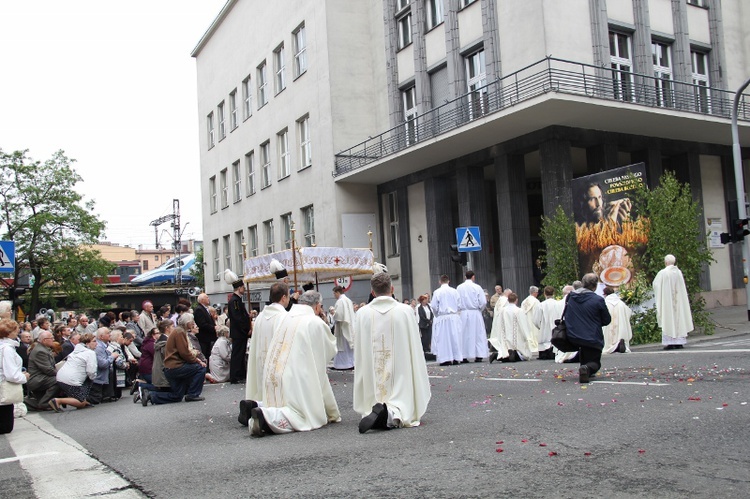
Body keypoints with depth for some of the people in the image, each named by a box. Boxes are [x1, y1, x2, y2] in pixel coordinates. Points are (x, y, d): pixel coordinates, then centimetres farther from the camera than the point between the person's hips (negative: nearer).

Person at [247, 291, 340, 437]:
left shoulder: (285, 318, 11)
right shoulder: (315, 322, -5)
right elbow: (331, 349, 7)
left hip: (272, 377, 7)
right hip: (296, 378, -7)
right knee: (307, 415, -4)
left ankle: (255, 406, 0)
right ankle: (267, 416, -25)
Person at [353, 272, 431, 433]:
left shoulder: (362, 313, -1)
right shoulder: (405, 310, -3)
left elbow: (358, 348, 5)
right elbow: (414, 346, 3)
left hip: (372, 374, 1)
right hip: (400, 373, -1)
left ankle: (373, 412, -21)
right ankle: (393, 413, -28)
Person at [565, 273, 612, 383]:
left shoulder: (571, 297, 0)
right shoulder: (598, 300, -14)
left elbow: (565, 316, 13)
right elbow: (607, 320, -3)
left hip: (572, 337, 5)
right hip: (592, 338, -5)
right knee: (595, 363, 9)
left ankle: (584, 367, 26)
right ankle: (587, 369, -24)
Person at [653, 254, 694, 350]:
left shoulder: (663, 273, -10)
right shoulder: (679, 272, 3)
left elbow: (655, 284, -2)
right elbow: (682, 287, 12)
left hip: (667, 299, -4)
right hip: (678, 300, 4)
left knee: (668, 318, -2)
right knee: (679, 318, 8)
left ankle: (670, 342, -6)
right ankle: (679, 341, 8)